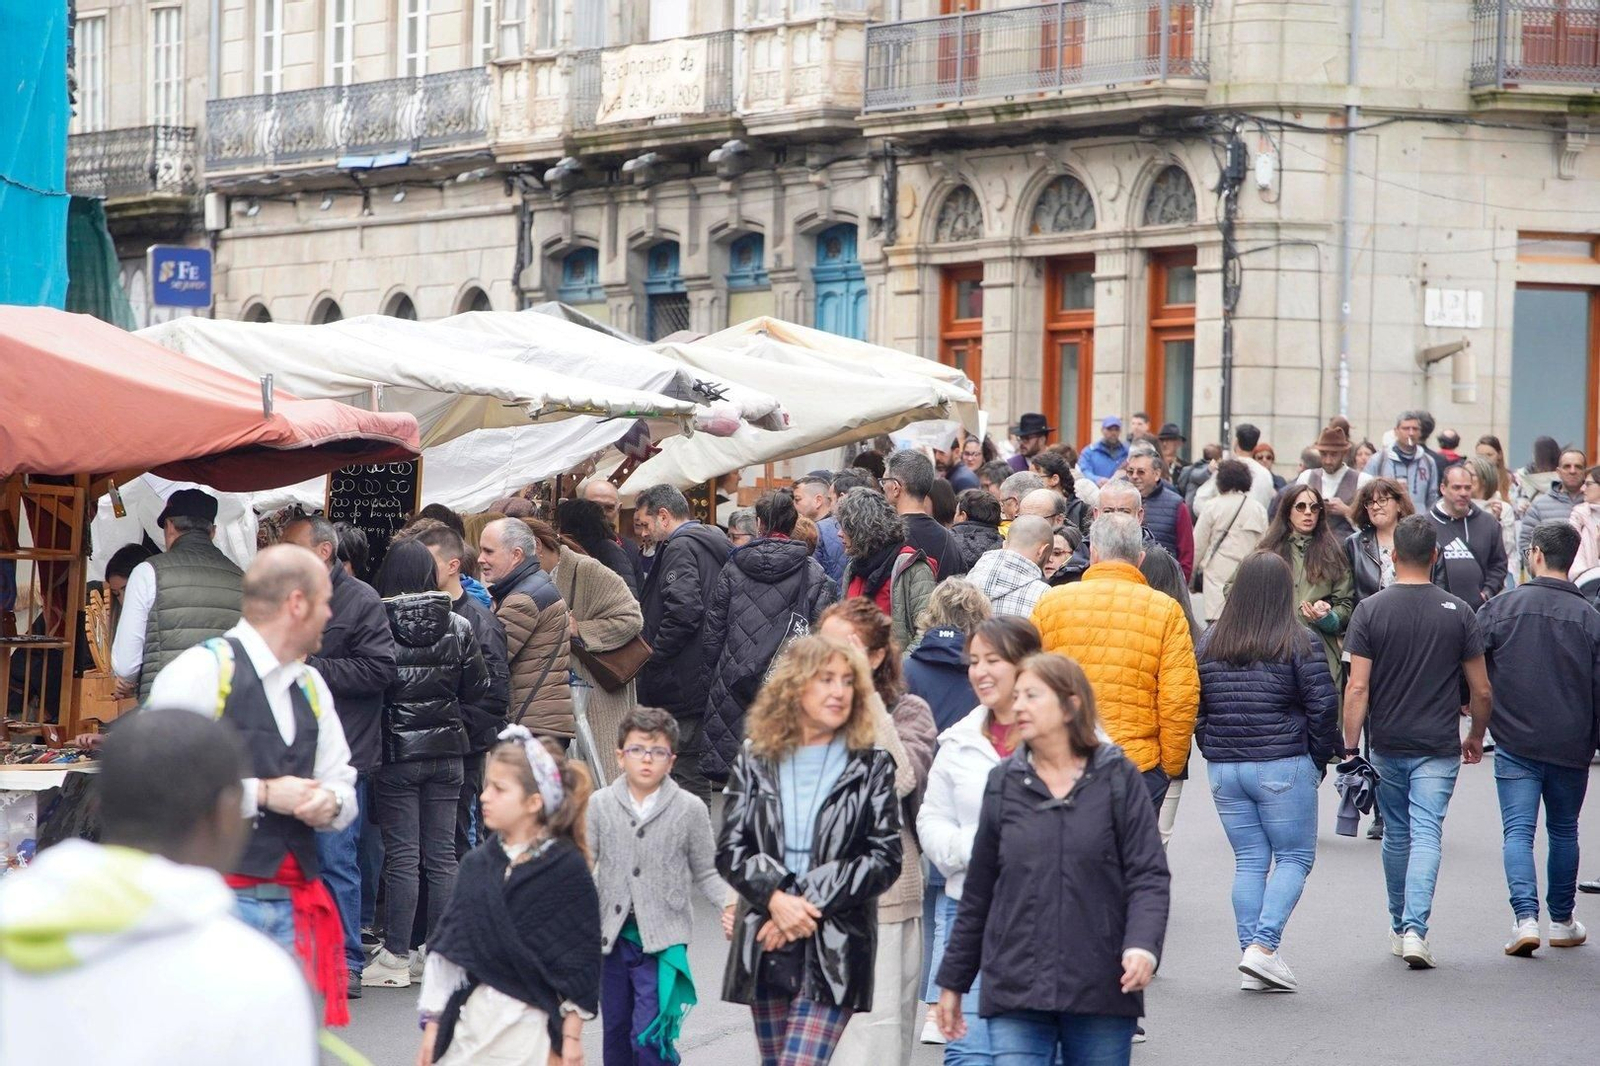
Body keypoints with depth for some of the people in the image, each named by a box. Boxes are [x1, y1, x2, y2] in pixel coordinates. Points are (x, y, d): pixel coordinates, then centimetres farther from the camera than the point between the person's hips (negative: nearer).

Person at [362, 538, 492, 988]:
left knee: (401, 856, 0)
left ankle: (396, 957, 2)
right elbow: (479, 694, 4)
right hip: (446, 751, 4)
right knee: (442, 856, 8)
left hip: (396, 752, -4)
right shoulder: (458, 628, 0)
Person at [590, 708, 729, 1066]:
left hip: (663, 938, -3)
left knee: (649, 1035, -12)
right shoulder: (600, 805, 2)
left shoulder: (690, 809, -2)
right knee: (616, 1031, 14)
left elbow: (706, 873, 4)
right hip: (614, 934, 3)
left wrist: (731, 903, -14)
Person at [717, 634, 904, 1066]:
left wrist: (811, 904, -12)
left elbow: (885, 859, -3)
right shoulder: (756, 759, 7)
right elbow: (729, 848, 1)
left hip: (836, 947, -3)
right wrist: (775, 898, -16)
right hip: (765, 945, 3)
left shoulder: (872, 767, 3)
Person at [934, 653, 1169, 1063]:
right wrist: (953, 981, 17)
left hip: (1101, 994, -1)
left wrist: (1142, 946, -19)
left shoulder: (1116, 778, 1)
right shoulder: (1004, 783, 8)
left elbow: (1149, 876, -2)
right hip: (1015, 994, 1)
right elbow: (978, 892, 14)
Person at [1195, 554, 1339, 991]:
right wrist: (1320, 760, 4)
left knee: (1248, 862, 10)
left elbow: (1195, 708, 8)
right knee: (1294, 858, 6)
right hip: (1283, 767, -4)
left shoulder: (1209, 643, 5)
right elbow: (1323, 707, -8)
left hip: (1223, 769, 4)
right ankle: (1263, 946, -10)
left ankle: (1252, 963, 7)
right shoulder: (1299, 643, -8)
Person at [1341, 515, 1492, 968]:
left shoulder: (1370, 611, -6)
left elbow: (1357, 687, -11)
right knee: (1426, 834, -4)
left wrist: (1350, 748, -7)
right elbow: (1481, 689, 1)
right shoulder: (1457, 613, -4)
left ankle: (1399, 927, 28)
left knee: (1396, 836, 16)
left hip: (1388, 745, 1)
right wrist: (1476, 736, 18)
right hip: (1439, 746, -1)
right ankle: (1415, 928, -19)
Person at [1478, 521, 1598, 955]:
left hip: (1515, 744, -2)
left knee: (1518, 831, -1)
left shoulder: (1500, 608, -5)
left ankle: (1526, 917, -18)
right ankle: (1562, 922, 25)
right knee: (1563, 831, 16)